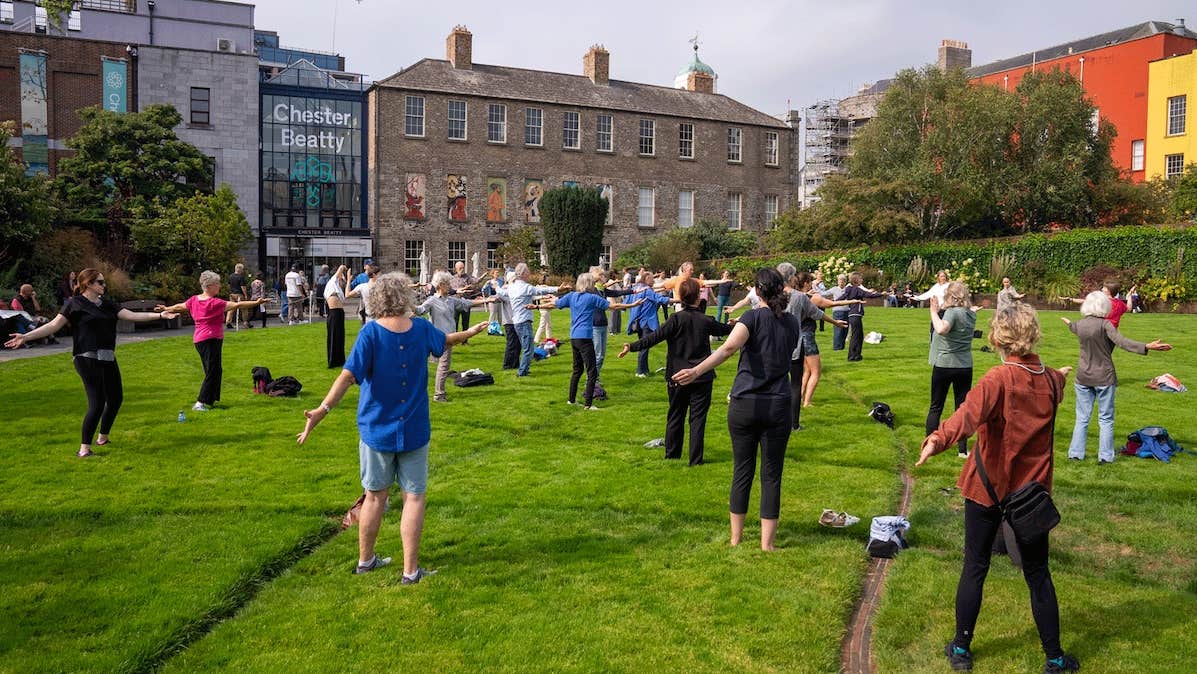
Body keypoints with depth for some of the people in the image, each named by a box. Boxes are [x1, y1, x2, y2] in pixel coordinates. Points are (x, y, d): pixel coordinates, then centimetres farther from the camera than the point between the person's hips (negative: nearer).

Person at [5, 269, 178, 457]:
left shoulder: (107, 304, 13)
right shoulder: (75, 304, -4)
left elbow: (131, 315, 9)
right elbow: (53, 325, -7)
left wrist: (159, 315, 3)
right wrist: (26, 336, -16)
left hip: (108, 359, 7)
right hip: (87, 359, -7)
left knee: (116, 398, 13)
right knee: (97, 403, -11)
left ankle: (103, 438, 32)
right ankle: (84, 448, -1)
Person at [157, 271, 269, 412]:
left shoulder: (194, 300, 7)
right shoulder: (215, 303, -17)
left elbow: (179, 307, 23)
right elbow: (237, 305, -22)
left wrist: (165, 309, 42)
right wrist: (256, 303, -23)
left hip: (199, 340, 9)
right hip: (211, 340, -9)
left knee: (215, 371, 17)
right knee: (213, 372, -5)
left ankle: (210, 400, 22)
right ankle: (200, 403, -7)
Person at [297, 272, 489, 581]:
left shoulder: (371, 332, -12)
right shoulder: (422, 329, -4)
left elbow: (349, 375, -23)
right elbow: (446, 340, 19)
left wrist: (322, 410, -26)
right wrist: (470, 332, 39)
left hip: (376, 430, 0)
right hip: (413, 430, 0)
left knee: (375, 496, 15)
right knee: (414, 497, 7)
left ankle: (365, 560, 31)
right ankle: (411, 570, 10)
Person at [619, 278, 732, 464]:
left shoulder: (677, 319, -11)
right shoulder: (707, 321, -3)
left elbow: (656, 336, -19)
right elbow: (725, 329, 17)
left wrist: (632, 346, -19)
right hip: (702, 378, 0)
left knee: (675, 416, 13)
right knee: (698, 418, 5)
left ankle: (672, 454, 25)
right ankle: (696, 459, 5)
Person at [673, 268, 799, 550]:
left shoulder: (753, 317, -6)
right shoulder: (793, 323, 7)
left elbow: (729, 347, -26)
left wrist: (697, 370, -36)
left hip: (744, 405, -2)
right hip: (778, 407, 2)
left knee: (742, 471, 10)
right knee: (771, 475, 7)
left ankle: (735, 537, 20)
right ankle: (766, 543, 9)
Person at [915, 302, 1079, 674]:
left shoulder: (1000, 378, -18)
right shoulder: (1050, 379, 0)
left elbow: (971, 412, -39)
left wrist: (939, 438, -55)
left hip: (989, 486, -4)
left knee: (975, 569, 9)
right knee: (1038, 574, 15)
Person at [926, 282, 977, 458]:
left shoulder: (952, 312, -17)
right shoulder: (971, 314, 4)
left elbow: (941, 329, -34)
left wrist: (934, 311, -22)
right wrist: (940, 309, 8)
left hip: (944, 365, -5)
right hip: (965, 366, 5)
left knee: (935, 407, 7)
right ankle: (963, 449, 13)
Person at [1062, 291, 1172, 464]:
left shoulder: (1080, 324, 1)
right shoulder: (1105, 324, -14)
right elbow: (1121, 342, -28)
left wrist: (1068, 323, 50)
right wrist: (1147, 347, -39)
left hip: (1083, 377, 4)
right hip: (1104, 378, -4)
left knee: (1082, 418, 13)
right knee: (1105, 419, 7)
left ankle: (1075, 453, 14)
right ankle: (1105, 456, 9)